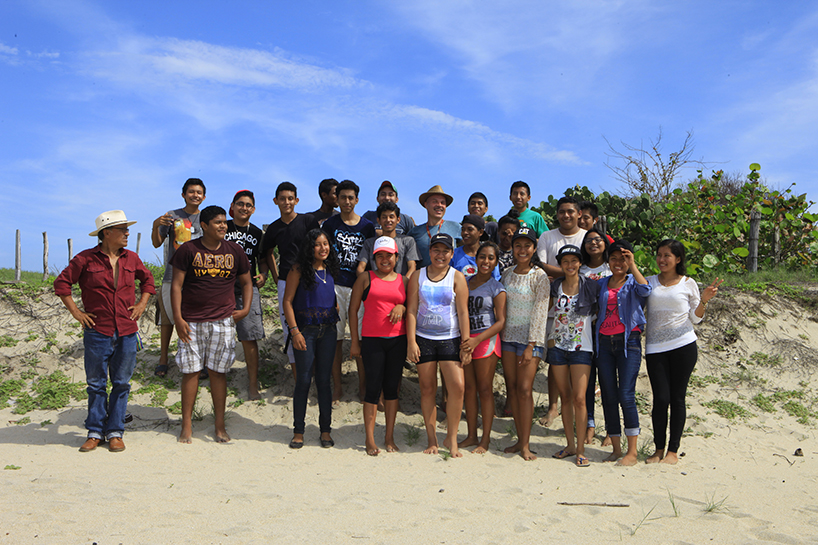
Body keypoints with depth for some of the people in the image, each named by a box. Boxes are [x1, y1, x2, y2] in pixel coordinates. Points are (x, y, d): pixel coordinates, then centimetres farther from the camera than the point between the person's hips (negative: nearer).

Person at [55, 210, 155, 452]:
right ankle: (95, 432, 15)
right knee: (96, 384, 4)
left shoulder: (131, 259, 8)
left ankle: (115, 432, 15)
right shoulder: (86, 259, -3)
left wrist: (141, 304, 12)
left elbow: (147, 279, 23)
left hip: (127, 332, 3)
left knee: (121, 384, 5)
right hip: (97, 332, -3)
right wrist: (75, 311, -1)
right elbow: (62, 282, 3)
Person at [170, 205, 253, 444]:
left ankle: (220, 426, 12)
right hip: (192, 322, -1)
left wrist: (246, 309, 2)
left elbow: (246, 282, 16)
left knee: (218, 371, 4)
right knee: (190, 371, 2)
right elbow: (176, 285, -1)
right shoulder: (188, 250, -1)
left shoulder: (234, 251, 7)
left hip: (223, 321, 1)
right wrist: (177, 318, -8)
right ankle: (186, 425, 13)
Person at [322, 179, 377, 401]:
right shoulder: (329, 224, 7)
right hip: (335, 285, 0)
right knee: (335, 337, 2)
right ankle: (337, 387, 12)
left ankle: (363, 386, 12)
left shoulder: (367, 226, 8)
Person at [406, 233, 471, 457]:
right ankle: (432, 440, 15)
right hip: (423, 339, 1)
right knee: (427, 389, 4)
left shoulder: (457, 277, 2)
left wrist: (466, 345, -5)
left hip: (450, 339, -1)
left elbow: (463, 313, 0)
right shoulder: (418, 276, 6)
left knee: (457, 386, -12)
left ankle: (451, 438, 4)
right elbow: (412, 310, 3)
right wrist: (411, 341, -5)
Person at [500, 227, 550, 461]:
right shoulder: (507, 274, 9)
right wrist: (500, 335, 8)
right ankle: (519, 439, 12)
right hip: (508, 336, 5)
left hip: (530, 338, -5)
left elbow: (539, 313, -11)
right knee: (511, 387, 4)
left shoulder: (539, 277, -7)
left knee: (524, 389, -10)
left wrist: (531, 346, -16)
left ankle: (525, 445, -4)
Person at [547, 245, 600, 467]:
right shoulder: (554, 287, 5)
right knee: (565, 397, 9)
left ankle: (581, 449, 1)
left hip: (581, 348, -3)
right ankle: (570, 444, 19)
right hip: (557, 347, 3)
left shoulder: (591, 286, -4)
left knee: (579, 399, -8)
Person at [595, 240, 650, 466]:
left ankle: (632, 452, -3)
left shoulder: (632, 282, 4)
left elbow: (645, 290, -20)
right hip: (604, 342, 4)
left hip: (628, 341, -4)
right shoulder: (601, 283, 15)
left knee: (626, 395, -10)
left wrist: (632, 265, -17)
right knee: (608, 396, 5)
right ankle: (616, 448, 15)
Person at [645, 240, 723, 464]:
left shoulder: (688, 284, 6)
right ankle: (659, 449, 11)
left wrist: (704, 300, -9)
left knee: (677, 398, 2)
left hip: (683, 345, -1)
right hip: (655, 347, 1)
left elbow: (695, 318, 9)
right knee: (660, 398, -3)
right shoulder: (650, 282, 10)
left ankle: (673, 450, 12)